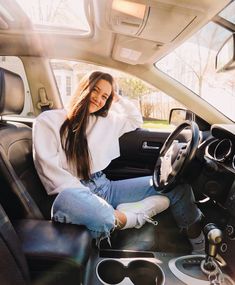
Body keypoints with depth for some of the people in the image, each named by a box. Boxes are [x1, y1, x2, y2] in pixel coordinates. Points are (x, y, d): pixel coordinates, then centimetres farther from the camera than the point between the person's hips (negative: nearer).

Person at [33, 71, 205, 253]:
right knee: (67, 200, -43)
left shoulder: (105, 121, 15)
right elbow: (49, 168, -10)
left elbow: (136, 120, 31)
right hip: (75, 192, -4)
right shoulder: (48, 120, 0)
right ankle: (129, 217, -19)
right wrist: (87, 196, -20)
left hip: (105, 187, 5)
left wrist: (118, 99, 16)